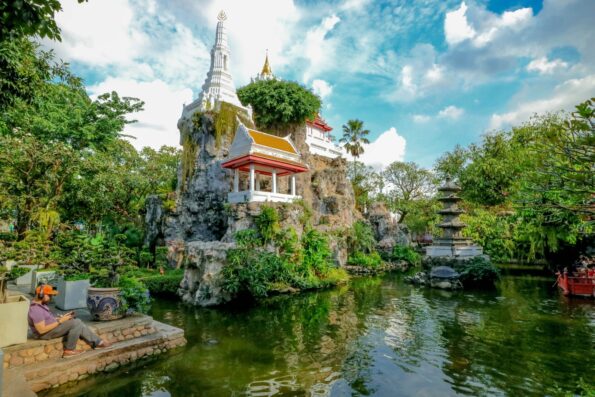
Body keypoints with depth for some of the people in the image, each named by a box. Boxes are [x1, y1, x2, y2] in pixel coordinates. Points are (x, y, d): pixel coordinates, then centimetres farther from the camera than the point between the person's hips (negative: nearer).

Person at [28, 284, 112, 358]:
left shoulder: (40, 304, 8)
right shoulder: (36, 310, -24)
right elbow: (42, 330, -26)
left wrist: (62, 317, 4)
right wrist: (60, 321, -20)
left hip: (53, 326, 10)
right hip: (47, 333, -10)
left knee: (77, 322, 1)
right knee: (76, 323, -19)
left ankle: (97, 342, 4)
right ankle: (69, 350, -5)